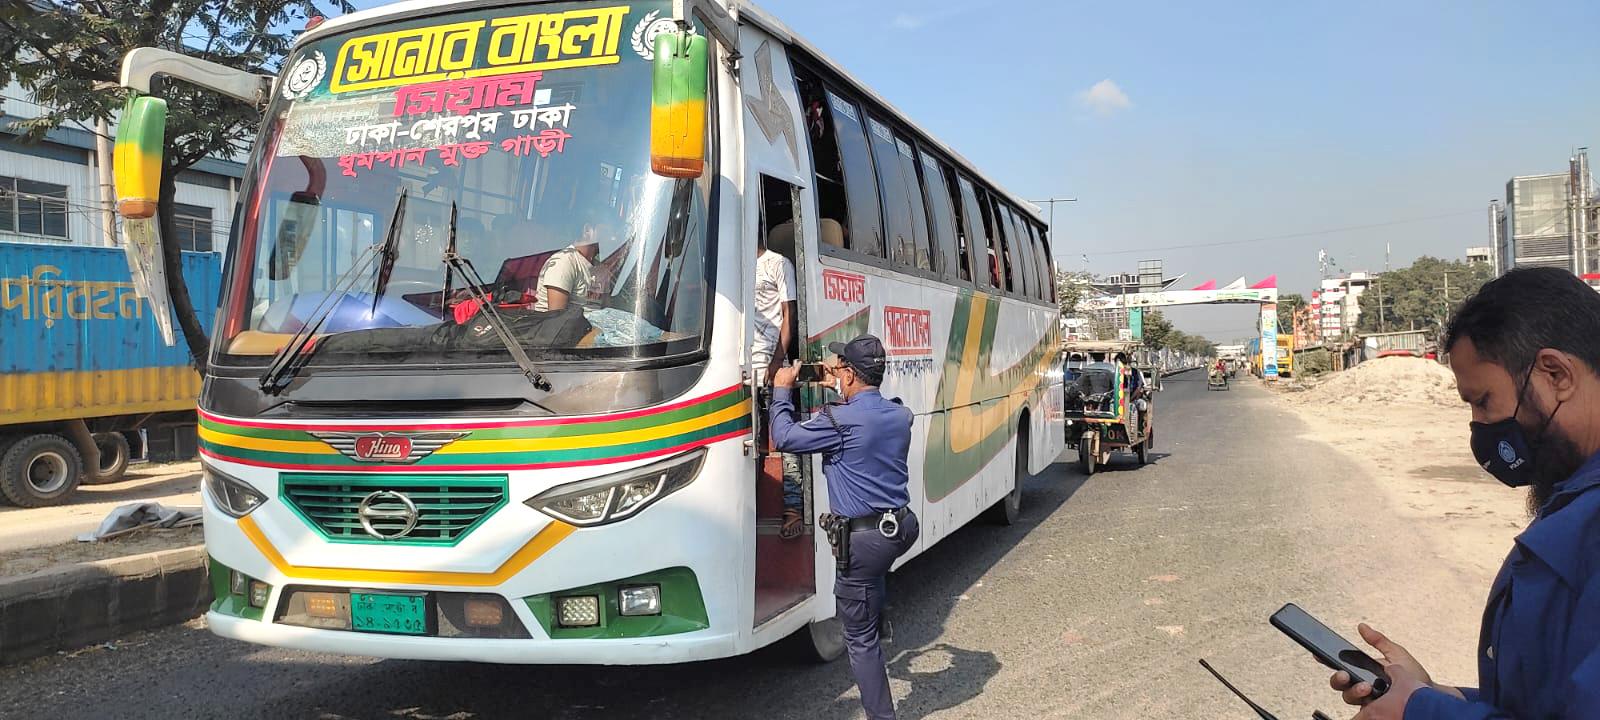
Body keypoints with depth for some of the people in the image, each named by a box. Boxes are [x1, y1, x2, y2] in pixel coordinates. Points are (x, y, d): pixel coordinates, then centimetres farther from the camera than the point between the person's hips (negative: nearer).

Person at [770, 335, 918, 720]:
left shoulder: (840, 420, -17)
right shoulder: (900, 415, 4)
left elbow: (784, 437, -5)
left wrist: (781, 390, 9)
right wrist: (840, 388, 29)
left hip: (865, 538, -8)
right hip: (902, 526, 8)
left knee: (860, 637, 3)